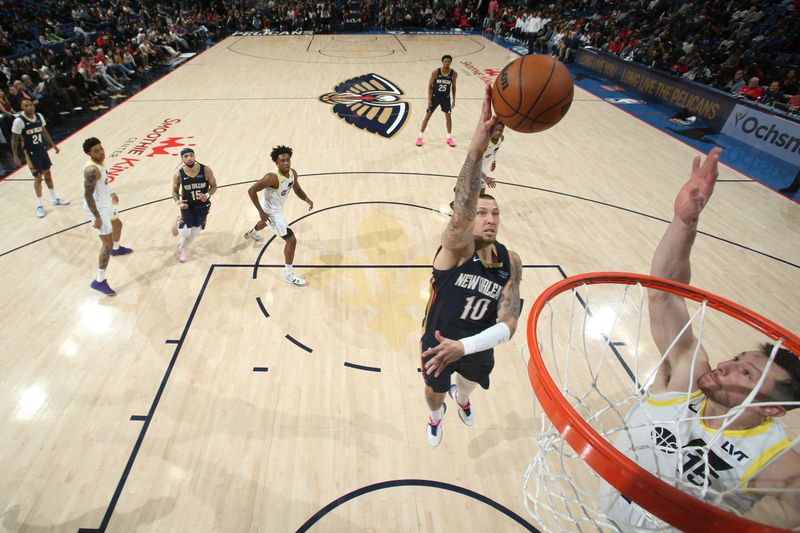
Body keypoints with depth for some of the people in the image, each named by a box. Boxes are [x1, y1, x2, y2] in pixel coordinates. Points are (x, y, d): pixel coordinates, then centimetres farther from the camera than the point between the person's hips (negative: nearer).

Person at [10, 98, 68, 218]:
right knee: (38, 177, -2)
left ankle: (54, 199, 29)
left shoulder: (39, 116, -3)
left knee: (47, 174, 15)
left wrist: (53, 145, 14)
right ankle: (39, 205, 10)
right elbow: (14, 140, -13)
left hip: (42, 149, 5)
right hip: (31, 153, -5)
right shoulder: (19, 121, -19)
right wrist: (15, 157, -16)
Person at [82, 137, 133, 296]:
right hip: (97, 208, -10)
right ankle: (99, 281, -1)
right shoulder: (92, 169, -30)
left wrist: (112, 193, 33)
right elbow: (88, 195, -29)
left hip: (105, 203, 10)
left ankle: (116, 249, 65)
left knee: (117, 225, 35)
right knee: (107, 243, -7)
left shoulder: (99, 162, 0)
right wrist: (97, 217, -28)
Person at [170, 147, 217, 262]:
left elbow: (214, 186, -5)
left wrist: (207, 195, -25)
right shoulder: (178, 175, -15)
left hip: (203, 205, 1)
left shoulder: (206, 170, -17)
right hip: (187, 205, -1)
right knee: (186, 232, -13)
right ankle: (180, 223, 28)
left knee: (195, 232, 7)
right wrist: (178, 202, -20)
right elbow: (175, 191, 0)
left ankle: (181, 248, 40)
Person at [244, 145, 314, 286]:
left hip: (277, 208, 9)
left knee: (265, 223, 42)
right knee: (291, 240, -14)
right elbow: (251, 190, -30)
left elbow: (297, 189, 3)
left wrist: (307, 199, -18)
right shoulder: (272, 177, -35)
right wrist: (261, 211, -31)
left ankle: (252, 233, 79)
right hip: (271, 211, -9)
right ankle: (288, 274, -1)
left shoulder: (293, 173, -13)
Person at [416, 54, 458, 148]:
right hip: (435, 96, -1)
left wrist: (454, 100, 3)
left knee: (448, 116, 4)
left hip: (446, 97, 2)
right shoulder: (435, 72, -16)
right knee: (427, 116, 3)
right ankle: (420, 137, 13)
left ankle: (449, 138, 18)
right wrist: (429, 99, -12)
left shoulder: (454, 73, -10)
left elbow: (453, 86, 3)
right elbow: (430, 85, -8)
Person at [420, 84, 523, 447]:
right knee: (434, 392, 24)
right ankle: (436, 417, 63)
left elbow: (508, 324, -24)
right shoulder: (456, 246, -30)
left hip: (477, 347, 4)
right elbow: (460, 213, -54)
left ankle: (460, 397, 74)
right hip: (438, 343, -3)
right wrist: (476, 148, -69)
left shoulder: (510, 263, -18)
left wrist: (464, 346, -40)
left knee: (470, 382, 34)